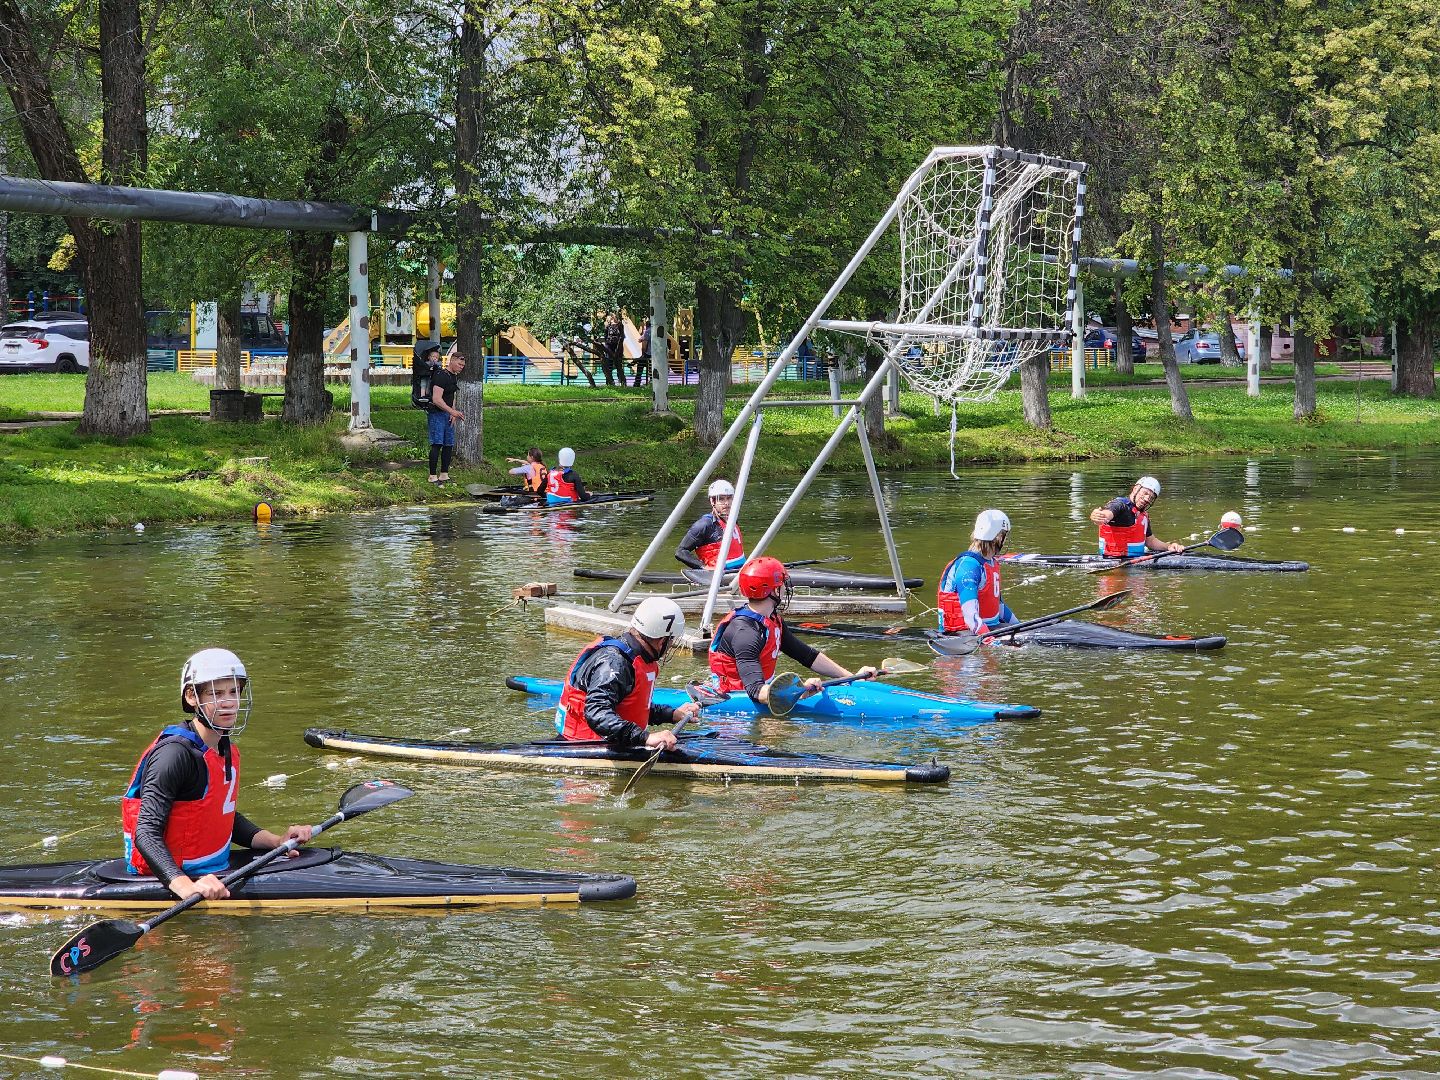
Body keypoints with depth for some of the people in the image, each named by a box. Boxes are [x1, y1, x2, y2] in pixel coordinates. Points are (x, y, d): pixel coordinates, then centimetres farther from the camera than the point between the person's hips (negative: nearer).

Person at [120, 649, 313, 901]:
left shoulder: (226, 749, 10)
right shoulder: (175, 753, -19)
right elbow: (147, 834, -26)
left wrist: (277, 842, 9)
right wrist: (185, 887, -39)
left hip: (217, 874, 9)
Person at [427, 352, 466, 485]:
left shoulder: (454, 377, 14)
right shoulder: (441, 376, -16)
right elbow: (437, 399, -23)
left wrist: (453, 413, 9)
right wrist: (453, 412, -25)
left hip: (448, 414, 9)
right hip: (437, 413, -9)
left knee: (449, 444, 9)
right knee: (437, 444, -12)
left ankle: (444, 475, 17)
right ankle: (433, 476, -10)